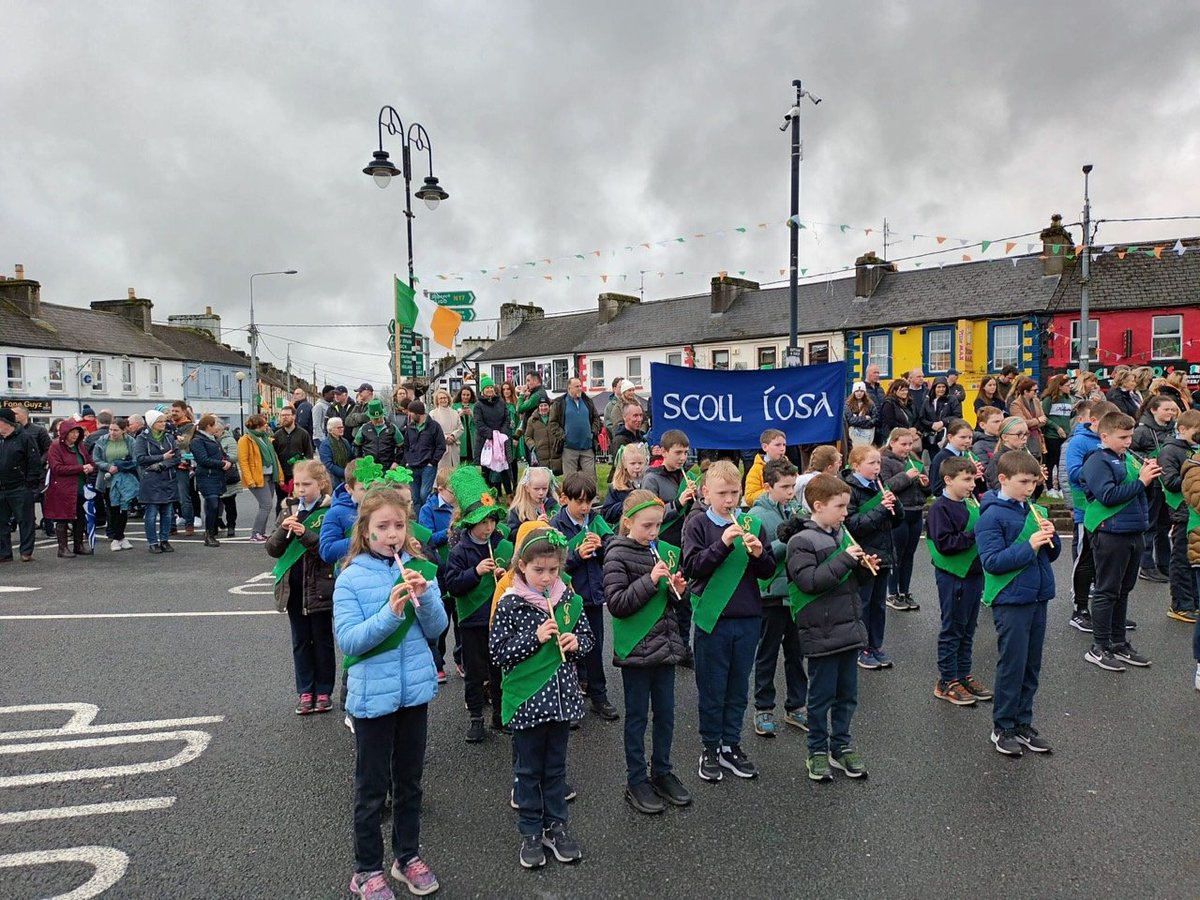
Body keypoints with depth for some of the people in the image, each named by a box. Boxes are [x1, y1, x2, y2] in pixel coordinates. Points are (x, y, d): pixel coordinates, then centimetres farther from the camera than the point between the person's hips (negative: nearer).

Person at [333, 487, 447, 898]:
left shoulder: (418, 569, -2)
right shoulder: (351, 579, -11)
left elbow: (437, 628, -3)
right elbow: (348, 640, -17)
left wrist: (425, 595, -21)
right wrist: (390, 612, -30)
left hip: (415, 688, 3)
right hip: (373, 694, -3)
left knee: (409, 780, 18)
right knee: (372, 787, 10)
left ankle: (408, 856, 35)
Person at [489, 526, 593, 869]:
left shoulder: (568, 600, 0)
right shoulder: (510, 605, -12)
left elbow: (586, 636, 9)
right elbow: (498, 652, -14)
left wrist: (576, 643, -12)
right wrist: (535, 638, -23)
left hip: (561, 696, 4)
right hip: (527, 700, -3)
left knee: (556, 765, 17)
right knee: (528, 768, 11)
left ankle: (555, 826, 31)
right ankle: (531, 832, 25)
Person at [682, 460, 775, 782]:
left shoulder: (752, 524, 4)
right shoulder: (697, 524, -4)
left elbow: (768, 571, 6)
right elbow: (692, 567, -14)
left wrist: (759, 554, -15)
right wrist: (723, 543, -24)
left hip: (748, 619, 3)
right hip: (712, 619, -3)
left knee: (738, 687, 14)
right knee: (712, 688, 8)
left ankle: (731, 746, 29)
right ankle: (710, 749, 24)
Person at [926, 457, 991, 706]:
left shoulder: (971, 502, 9)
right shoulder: (941, 507, -15)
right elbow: (944, 543, -22)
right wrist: (974, 535, -23)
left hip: (974, 572, 8)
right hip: (953, 575, -8)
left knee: (968, 629, 16)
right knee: (952, 629, 2)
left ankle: (963, 675, 28)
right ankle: (946, 682, 13)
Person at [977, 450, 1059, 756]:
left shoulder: (1034, 511, 9)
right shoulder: (992, 516, -12)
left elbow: (1053, 553, 13)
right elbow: (991, 561, -19)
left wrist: (1049, 536, -7)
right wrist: (1029, 546, -24)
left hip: (1037, 599, 7)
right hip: (1010, 601, -7)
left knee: (1031, 667, 14)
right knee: (1012, 666, 1)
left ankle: (1023, 724, 27)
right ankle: (1002, 728, 15)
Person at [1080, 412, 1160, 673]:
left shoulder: (1128, 458, 11)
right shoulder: (1097, 461, -12)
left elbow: (1136, 491, 20)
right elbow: (1108, 496, -23)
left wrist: (1148, 474, 2)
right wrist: (1140, 481, -19)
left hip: (1133, 531, 8)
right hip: (1109, 533, -8)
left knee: (1123, 591, 15)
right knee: (1107, 592, -1)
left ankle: (1118, 643, 26)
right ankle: (1098, 648, 7)